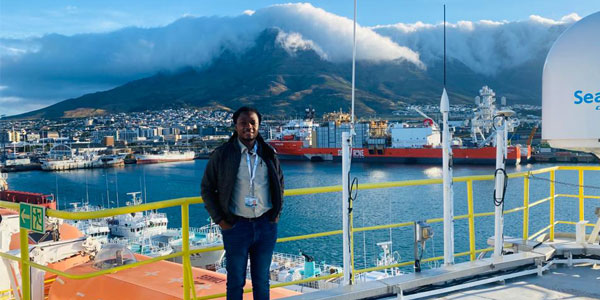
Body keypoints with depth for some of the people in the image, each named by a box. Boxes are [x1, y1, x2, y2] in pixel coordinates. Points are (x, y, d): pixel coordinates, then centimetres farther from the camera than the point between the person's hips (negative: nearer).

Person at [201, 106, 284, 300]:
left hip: (266, 226, 2)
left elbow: (280, 184, 19)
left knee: (262, 281, 13)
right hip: (236, 226, -2)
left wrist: (277, 213, 10)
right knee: (236, 282, 8)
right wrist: (219, 220, -4)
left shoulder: (269, 154, 5)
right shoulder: (222, 154, -3)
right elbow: (207, 188, 3)